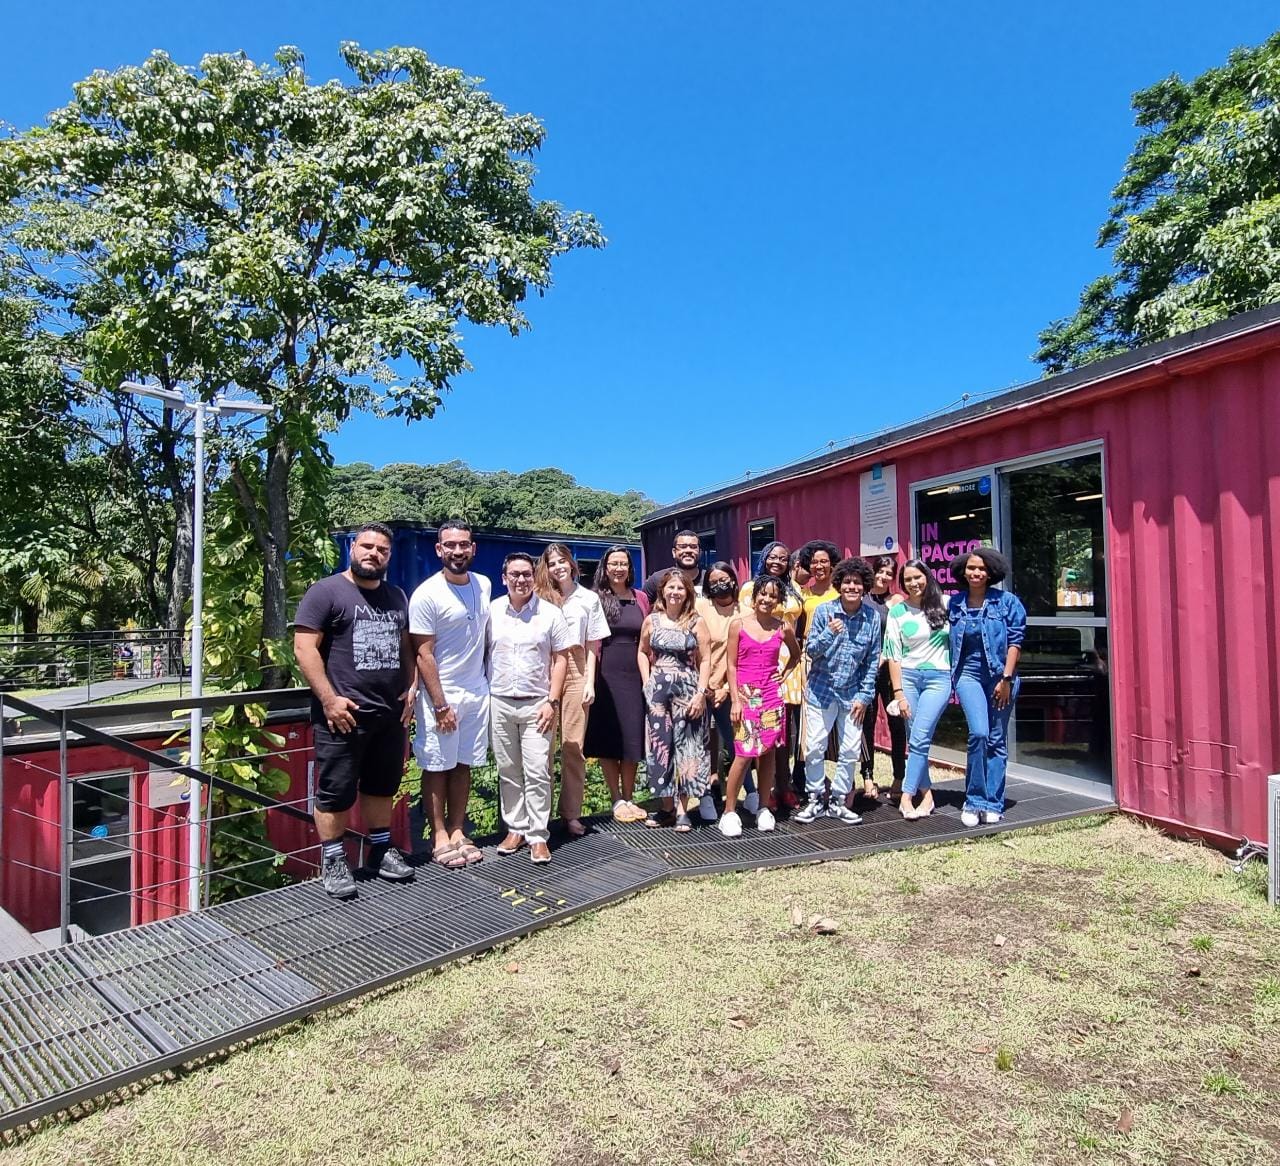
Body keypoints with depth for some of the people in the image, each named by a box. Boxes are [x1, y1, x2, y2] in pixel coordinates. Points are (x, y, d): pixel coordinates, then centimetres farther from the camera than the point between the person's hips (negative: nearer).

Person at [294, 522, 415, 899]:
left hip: (390, 714, 6)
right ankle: (333, 862, 17)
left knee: (382, 786, 16)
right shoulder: (326, 591, -6)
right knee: (335, 792, 4)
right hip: (343, 714, -6)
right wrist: (330, 699, -16)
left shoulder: (396, 597, 14)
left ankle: (381, 850, 29)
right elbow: (304, 648, -11)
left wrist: (410, 689, 7)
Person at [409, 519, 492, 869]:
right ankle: (439, 837, 16)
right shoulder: (427, 594, -14)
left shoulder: (484, 585, 4)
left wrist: (486, 681, 13)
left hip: (477, 692, 5)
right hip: (441, 694, -5)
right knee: (437, 767, 5)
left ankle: (457, 831, 22)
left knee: (464, 764, 12)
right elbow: (423, 654, -13)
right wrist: (440, 705, -15)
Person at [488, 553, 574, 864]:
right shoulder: (491, 612, 2)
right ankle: (516, 828, 23)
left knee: (537, 772, -2)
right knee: (508, 772, 11)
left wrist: (553, 702, -7)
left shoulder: (550, 614, -2)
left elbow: (560, 659, 0)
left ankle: (538, 836, 8)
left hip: (536, 704, -2)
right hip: (499, 703, 2)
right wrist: (482, 698, 2)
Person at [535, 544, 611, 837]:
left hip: (576, 672, 0)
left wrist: (590, 683, 3)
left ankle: (571, 813, 8)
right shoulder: (541, 598, 9)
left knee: (573, 745, -1)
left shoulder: (588, 598, 11)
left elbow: (592, 646, 9)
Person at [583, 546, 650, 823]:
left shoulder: (641, 598, 9)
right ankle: (617, 801, 12)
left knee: (633, 737, 6)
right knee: (608, 738, 2)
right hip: (606, 675, -2)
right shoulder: (596, 599, 1)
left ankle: (629, 799, 19)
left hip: (634, 675, 3)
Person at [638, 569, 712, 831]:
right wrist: (647, 683, 5)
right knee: (660, 746, 5)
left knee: (686, 746, 1)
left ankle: (682, 810, 10)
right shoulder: (652, 620, 5)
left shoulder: (696, 622, -2)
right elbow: (642, 652, 15)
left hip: (688, 690, -2)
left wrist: (701, 693, -10)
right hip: (658, 690, 2)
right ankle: (667, 807, 17)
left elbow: (705, 660, -3)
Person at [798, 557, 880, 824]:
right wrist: (829, 634, -27)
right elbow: (810, 651, -8)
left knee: (850, 751, 7)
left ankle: (837, 802, 24)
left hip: (852, 694, 2)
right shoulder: (824, 611, -9)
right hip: (821, 689, -2)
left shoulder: (872, 617, -3)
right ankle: (815, 799, 19)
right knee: (815, 747, 1)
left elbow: (872, 660, 3)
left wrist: (865, 696, 0)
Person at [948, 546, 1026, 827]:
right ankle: (974, 801, -3)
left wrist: (1006, 678, -10)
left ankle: (992, 804, 17)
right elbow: (950, 642, 11)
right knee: (979, 733, -17)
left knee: (997, 741, 6)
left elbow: (1015, 641, -4)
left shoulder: (1007, 602, -2)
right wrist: (952, 679, 9)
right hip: (969, 675, 0)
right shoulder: (954, 604, 5)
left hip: (1000, 677, 0)